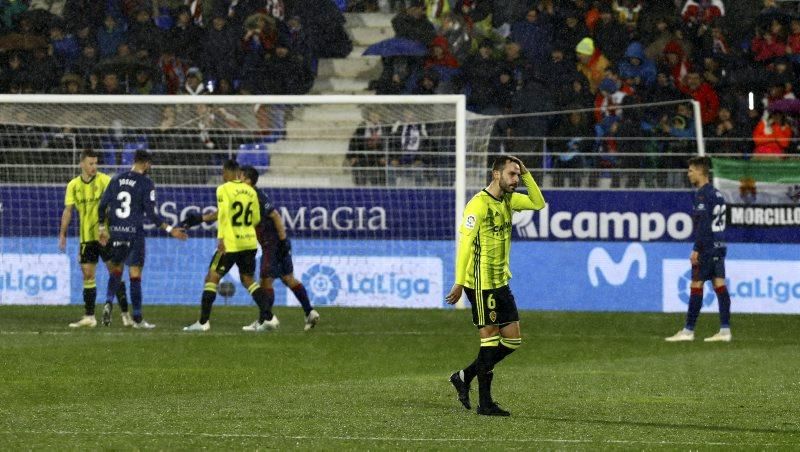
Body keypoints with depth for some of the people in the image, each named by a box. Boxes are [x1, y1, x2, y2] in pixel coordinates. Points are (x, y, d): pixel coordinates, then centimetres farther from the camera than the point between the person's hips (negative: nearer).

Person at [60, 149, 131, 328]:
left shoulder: (104, 180, -5)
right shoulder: (73, 185, 4)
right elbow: (68, 210, 9)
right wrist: (62, 235, 6)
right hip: (86, 237, 3)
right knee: (88, 275, 5)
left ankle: (125, 314, -1)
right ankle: (89, 317, 10)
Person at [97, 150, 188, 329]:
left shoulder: (116, 179, 7)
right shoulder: (146, 183, -7)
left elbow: (102, 205, 7)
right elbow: (152, 213, -11)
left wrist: (103, 228, 17)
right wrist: (170, 230, -4)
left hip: (116, 232, 4)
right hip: (135, 233, -4)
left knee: (115, 270, 20)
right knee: (135, 275, 0)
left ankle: (108, 302, -3)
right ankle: (137, 319, 3)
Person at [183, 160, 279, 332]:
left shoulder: (224, 189, -7)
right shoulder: (250, 191, 9)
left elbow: (223, 214, -21)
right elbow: (256, 219, 15)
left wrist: (221, 238, -22)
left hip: (231, 243, -6)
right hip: (249, 242, 6)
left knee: (212, 278, 2)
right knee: (248, 279, 16)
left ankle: (203, 322, -2)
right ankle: (268, 317, 6)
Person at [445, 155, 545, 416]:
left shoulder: (508, 200, 10)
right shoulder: (479, 204, -15)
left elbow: (538, 203, 12)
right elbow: (464, 243, -17)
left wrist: (526, 175, 1)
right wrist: (459, 283, -20)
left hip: (501, 282, 8)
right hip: (481, 284, -8)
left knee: (513, 340, 8)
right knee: (490, 339, -5)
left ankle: (465, 377, 20)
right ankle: (485, 402, 1)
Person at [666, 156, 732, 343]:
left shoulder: (702, 195, -12)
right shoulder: (717, 194, 16)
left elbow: (703, 224, -18)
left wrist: (696, 249, -17)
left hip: (706, 248, -9)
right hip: (719, 246, 9)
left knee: (696, 286, -5)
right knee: (720, 285, 5)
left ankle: (688, 331, -3)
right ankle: (725, 330, 0)